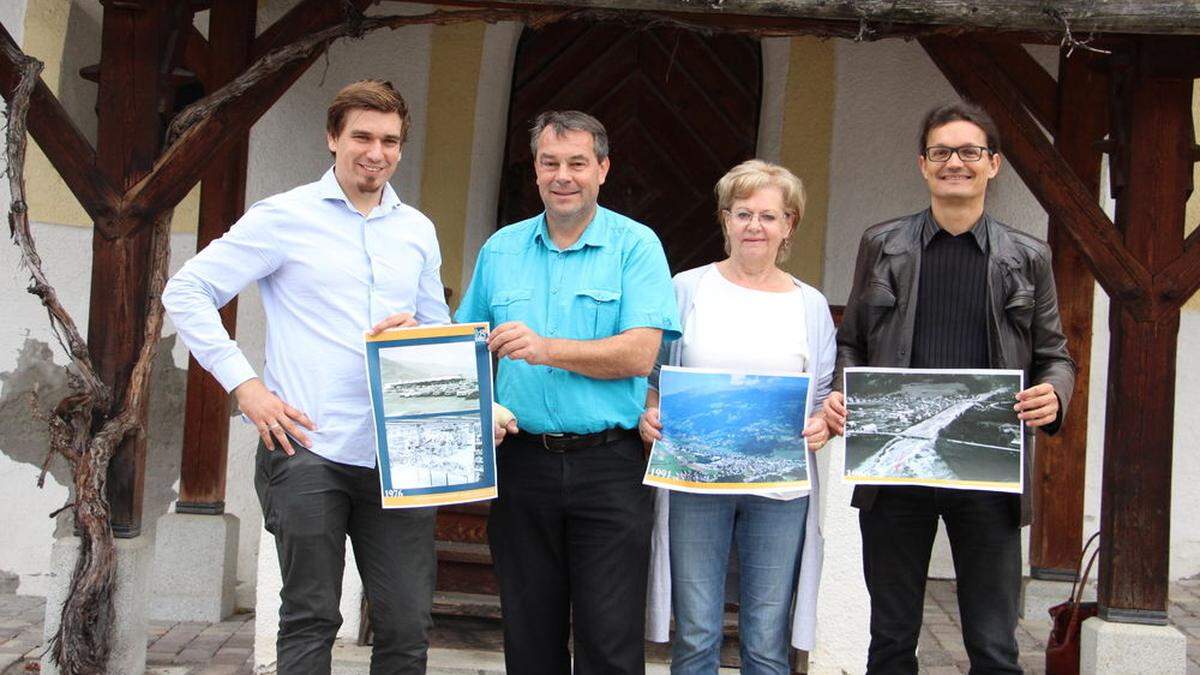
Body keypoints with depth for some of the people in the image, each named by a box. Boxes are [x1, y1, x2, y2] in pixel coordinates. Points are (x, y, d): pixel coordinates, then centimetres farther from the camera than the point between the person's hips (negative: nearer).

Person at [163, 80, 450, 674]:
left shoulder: (417, 230, 15)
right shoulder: (285, 217, 1)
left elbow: (440, 328, 25)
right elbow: (186, 292, 0)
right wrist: (243, 384, -8)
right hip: (307, 449, -4)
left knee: (407, 626, 4)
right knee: (310, 622, 3)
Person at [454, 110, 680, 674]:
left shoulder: (635, 246, 0)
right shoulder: (501, 249, 13)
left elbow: (639, 353, -12)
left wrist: (545, 348, -20)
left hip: (608, 463, -4)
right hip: (523, 457, 4)